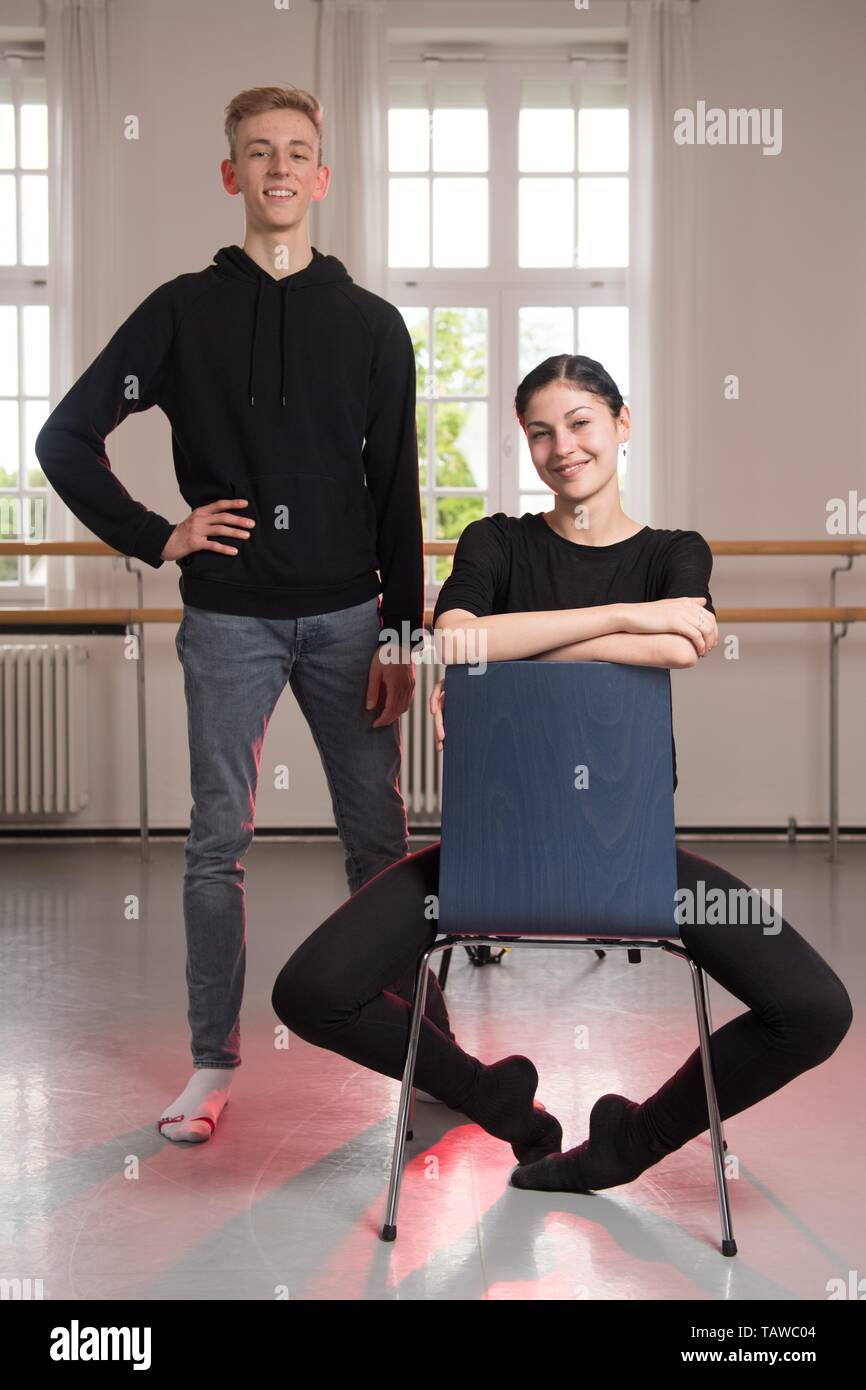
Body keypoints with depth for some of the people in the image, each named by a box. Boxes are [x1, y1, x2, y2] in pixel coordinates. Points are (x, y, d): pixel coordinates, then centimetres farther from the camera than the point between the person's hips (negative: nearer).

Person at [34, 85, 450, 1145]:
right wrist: (157, 538, -2)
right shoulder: (185, 312, 5)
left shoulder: (371, 324, 8)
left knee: (378, 837, 4)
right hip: (228, 620, -1)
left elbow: (397, 492, 6)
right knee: (218, 842, 2)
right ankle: (213, 1061, 13)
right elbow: (66, 437, 6)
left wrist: (402, 633, 0)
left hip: (347, 617, 1)